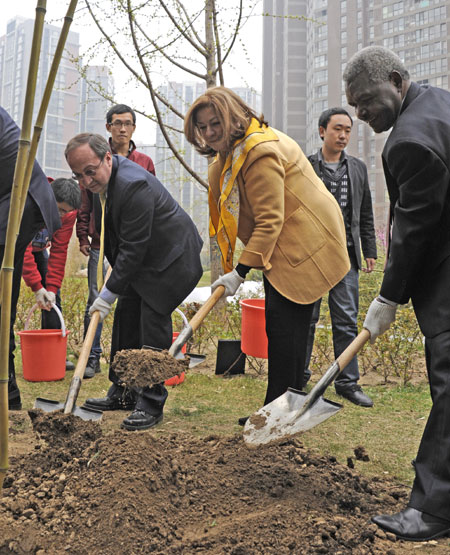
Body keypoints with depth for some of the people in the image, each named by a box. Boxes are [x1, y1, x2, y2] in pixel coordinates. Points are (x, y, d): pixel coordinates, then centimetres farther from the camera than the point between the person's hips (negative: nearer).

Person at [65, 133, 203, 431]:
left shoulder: (134, 184, -32)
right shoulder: (102, 179, -1)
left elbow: (133, 248, -28)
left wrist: (109, 293, -21)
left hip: (170, 258, -10)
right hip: (142, 259, 10)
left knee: (153, 324, -11)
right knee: (126, 320, 11)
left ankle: (152, 404, 0)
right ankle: (123, 393, 23)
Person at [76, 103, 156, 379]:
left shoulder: (145, 162, 10)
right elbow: (85, 202, 9)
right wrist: (83, 236, 3)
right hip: (101, 242, 0)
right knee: (96, 299, 0)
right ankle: (93, 357, 9)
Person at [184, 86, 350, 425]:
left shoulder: (261, 151, -22)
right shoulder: (234, 150, 11)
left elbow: (270, 220, -24)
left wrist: (240, 272, -22)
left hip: (305, 242, -10)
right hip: (285, 244, 10)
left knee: (284, 321, -12)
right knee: (282, 322, 11)